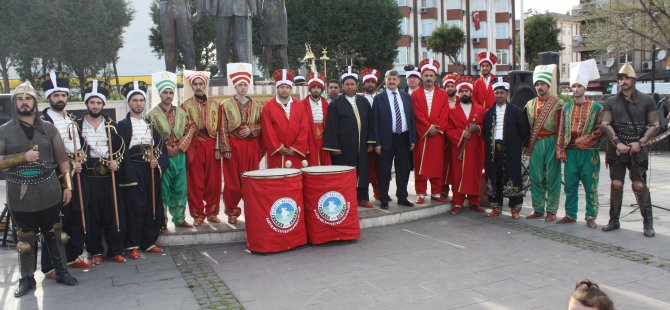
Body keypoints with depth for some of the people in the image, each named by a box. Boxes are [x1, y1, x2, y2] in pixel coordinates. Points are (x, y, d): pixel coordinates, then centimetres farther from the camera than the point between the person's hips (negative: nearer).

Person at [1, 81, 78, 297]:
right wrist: (23, 157, -17)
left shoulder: (48, 128, 5)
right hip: (20, 194, -1)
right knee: (26, 237, 8)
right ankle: (27, 278, 20)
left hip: (49, 191, 1)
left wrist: (68, 186, 3)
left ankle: (62, 272, 23)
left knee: (53, 233, 10)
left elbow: (62, 159, 7)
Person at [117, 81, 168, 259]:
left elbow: (161, 147, 12)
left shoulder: (151, 123, 17)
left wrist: (159, 162, -7)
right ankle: (133, 246, 6)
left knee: (154, 207, 6)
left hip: (152, 171, 5)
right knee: (135, 208, -4)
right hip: (134, 172, -4)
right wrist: (128, 176, -15)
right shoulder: (122, 125, 2)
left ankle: (149, 242, 17)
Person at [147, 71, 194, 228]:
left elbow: (189, 132, 6)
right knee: (162, 190, 0)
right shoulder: (152, 114, -1)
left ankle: (179, 219, 18)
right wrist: (165, 148, -13)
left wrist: (179, 147, -6)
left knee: (180, 189, 8)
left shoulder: (181, 112, 11)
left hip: (179, 155, 4)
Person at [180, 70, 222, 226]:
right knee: (195, 183, 0)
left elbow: (218, 128, 7)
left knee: (213, 182, 3)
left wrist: (218, 148, -1)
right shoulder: (186, 105, 5)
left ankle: (212, 213, 15)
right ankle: (198, 214, 10)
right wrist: (185, 146, -11)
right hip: (194, 147, -1)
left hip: (212, 147, 2)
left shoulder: (214, 104, 10)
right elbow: (184, 129, 0)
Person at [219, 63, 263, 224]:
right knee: (233, 181, 0)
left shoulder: (255, 106, 9)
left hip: (251, 147, 2)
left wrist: (251, 129, -9)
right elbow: (223, 129, -3)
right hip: (233, 146, -2)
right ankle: (231, 211, 15)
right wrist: (226, 149, -9)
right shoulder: (226, 105, 1)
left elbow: (262, 126, 11)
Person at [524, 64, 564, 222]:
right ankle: (538, 209, 16)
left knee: (552, 178, 1)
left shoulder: (558, 103, -1)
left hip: (551, 143, -4)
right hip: (535, 144, 4)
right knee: (535, 178, 6)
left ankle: (551, 210, 8)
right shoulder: (530, 104, 12)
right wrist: (528, 145, 8)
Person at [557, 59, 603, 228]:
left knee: (590, 187, 3)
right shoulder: (566, 108, 9)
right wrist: (561, 151, 2)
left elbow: (600, 130, -4)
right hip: (570, 152, 3)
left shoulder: (596, 107, -1)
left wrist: (583, 141, -13)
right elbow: (561, 130, 8)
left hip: (589, 153, -3)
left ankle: (591, 217, 12)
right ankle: (570, 215, 18)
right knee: (570, 186, 8)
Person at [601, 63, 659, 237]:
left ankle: (648, 223, 6)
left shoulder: (646, 101, 5)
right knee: (616, 185, 4)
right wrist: (617, 143, -13)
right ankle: (614, 221, 15)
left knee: (640, 186, -5)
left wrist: (640, 143, -12)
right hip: (616, 150, 2)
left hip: (638, 151, -2)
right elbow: (605, 124, 0)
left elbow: (655, 125, 2)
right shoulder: (611, 102, 9)